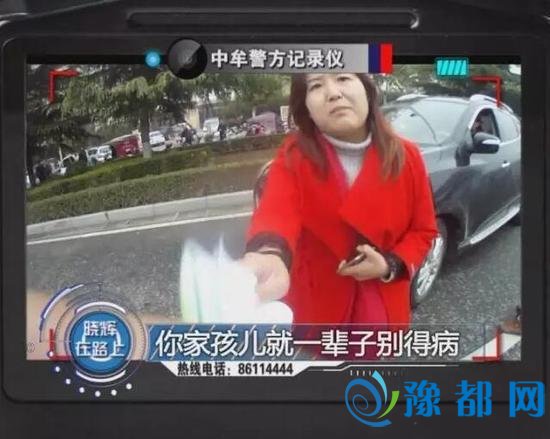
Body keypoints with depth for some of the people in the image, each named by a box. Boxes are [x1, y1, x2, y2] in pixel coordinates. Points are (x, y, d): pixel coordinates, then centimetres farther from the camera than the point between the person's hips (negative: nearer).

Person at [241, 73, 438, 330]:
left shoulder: (406, 157, -6)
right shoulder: (294, 157, -14)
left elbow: (423, 229, 4)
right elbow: (276, 212, -35)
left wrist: (391, 265, -19)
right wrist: (270, 255, -60)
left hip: (383, 310, 2)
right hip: (317, 310, -2)